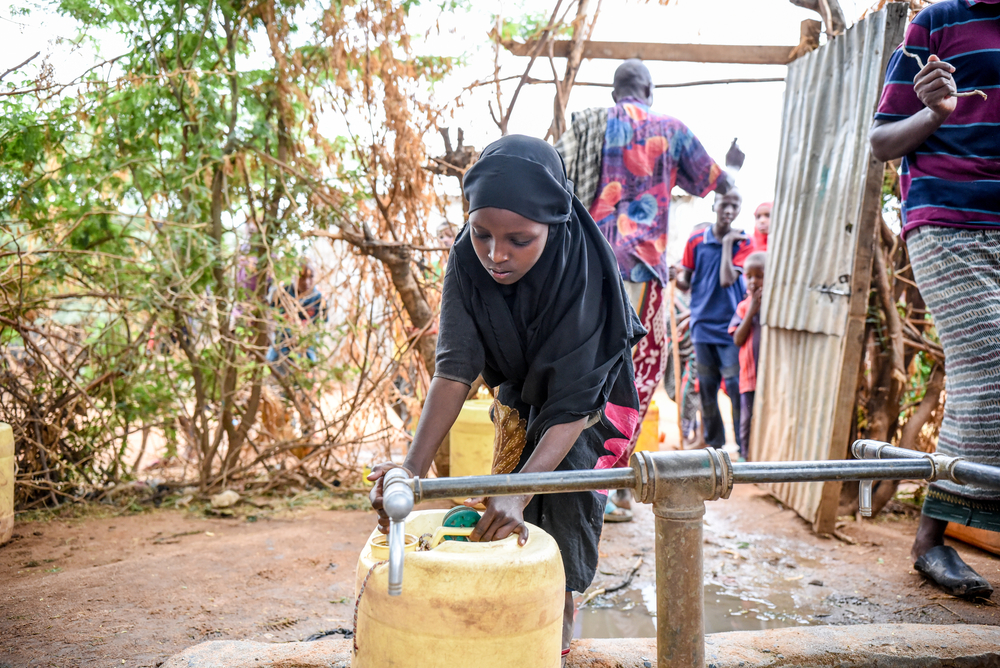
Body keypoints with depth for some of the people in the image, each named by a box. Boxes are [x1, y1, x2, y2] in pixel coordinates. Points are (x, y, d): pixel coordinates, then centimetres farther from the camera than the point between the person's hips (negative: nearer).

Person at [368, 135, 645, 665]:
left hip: (592, 401, -3)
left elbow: (574, 402, -39)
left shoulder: (584, 269, -38)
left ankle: (562, 616, 8)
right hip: (520, 395, 4)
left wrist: (520, 490, -50)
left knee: (564, 497, -17)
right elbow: (455, 367, -32)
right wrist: (414, 466, -45)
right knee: (509, 521, 4)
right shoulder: (468, 262, -27)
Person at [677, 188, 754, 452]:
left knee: (736, 386, -7)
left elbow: (727, 279, -14)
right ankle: (714, 443, 21)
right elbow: (686, 279, 10)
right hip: (702, 323, 3)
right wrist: (679, 279, -12)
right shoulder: (696, 240, 6)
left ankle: (744, 447, 4)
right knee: (706, 387, 7)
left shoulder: (743, 243, -1)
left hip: (730, 324, -3)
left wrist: (727, 242, -11)